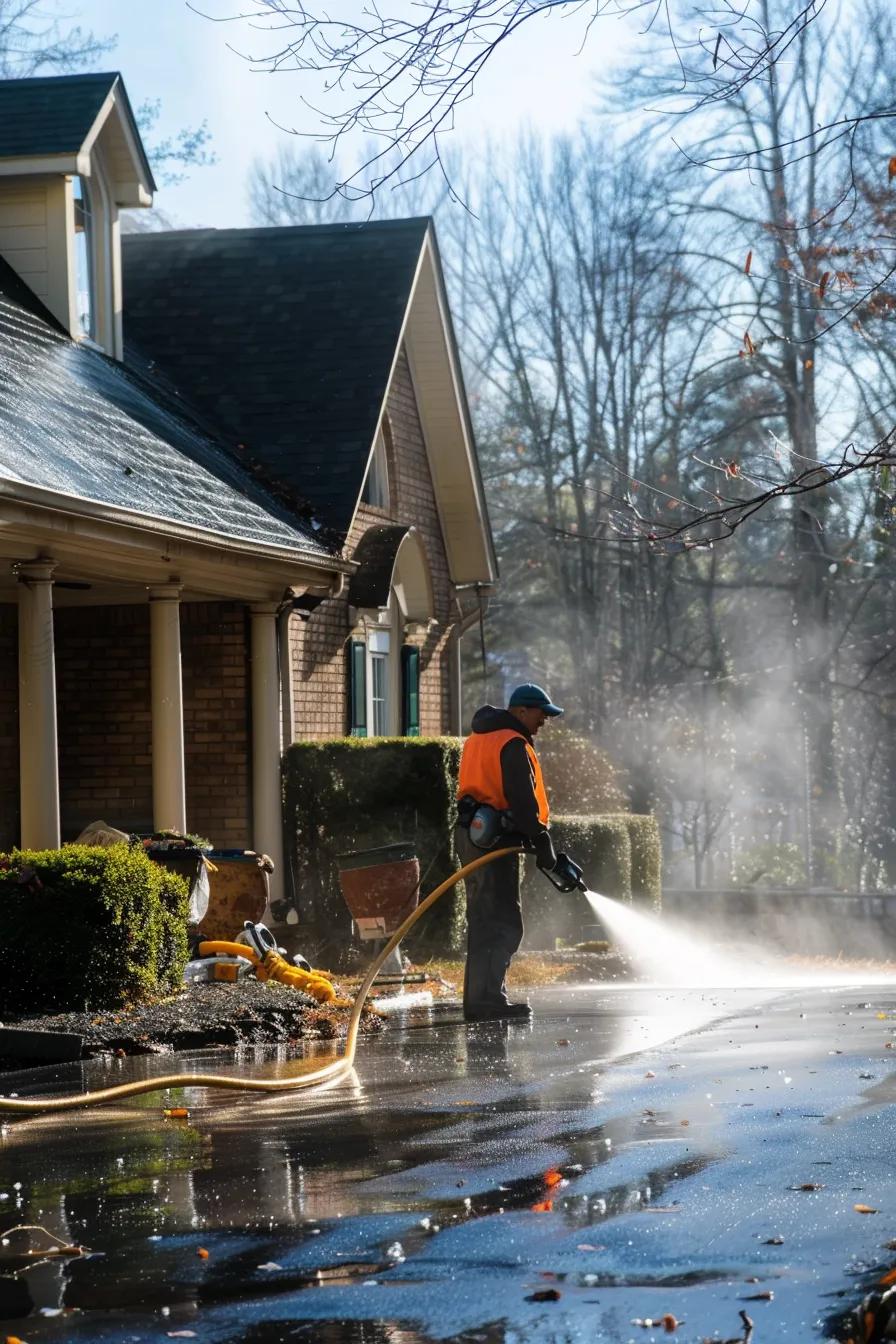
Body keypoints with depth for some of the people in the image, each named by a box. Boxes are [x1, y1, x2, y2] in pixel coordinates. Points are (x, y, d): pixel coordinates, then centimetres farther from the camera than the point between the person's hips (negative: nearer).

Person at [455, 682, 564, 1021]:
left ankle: (479, 999, 18)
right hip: (495, 840, -10)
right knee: (503, 924, -9)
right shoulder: (512, 744, -12)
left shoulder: (478, 739, 19)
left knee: (483, 922, 15)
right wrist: (543, 845, -15)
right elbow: (522, 800, -18)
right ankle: (487, 1000, -13)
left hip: (470, 836, 10)